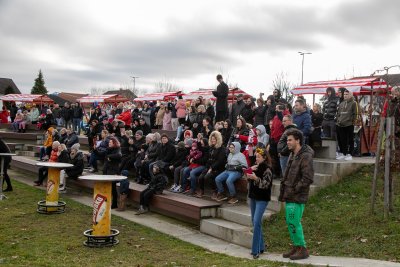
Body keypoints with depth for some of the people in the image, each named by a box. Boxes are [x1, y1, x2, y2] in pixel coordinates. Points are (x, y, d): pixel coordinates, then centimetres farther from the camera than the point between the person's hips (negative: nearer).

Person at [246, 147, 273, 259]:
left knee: (257, 222, -15)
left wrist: (256, 178, -29)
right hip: (253, 197, 8)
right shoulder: (256, 167, 11)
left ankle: (255, 250, -11)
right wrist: (249, 170, -4)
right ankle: (261, 246, 24)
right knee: (254, 222, 12)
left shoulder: (267, 169, -12)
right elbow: (248, 180, 12)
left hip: (262, 199, -8)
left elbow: (266, 184, -17)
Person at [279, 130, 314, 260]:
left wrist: (294, 190, -17)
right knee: (290, 222, 15)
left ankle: (303, 249, 8)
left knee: (294, 223, -5)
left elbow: (308, 179, -21)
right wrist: (285, 191, 11)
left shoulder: (305, 156, -16)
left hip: (297, 197, -9)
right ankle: (296, 247, 27)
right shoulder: (292, 154, 13)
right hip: (290, 196, 9)